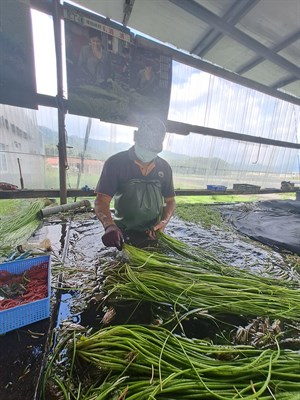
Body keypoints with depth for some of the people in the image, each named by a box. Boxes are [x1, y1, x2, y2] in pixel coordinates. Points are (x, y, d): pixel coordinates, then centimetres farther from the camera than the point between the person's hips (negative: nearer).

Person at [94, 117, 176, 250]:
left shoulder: (164, 168, -1)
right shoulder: (116, 163, -12)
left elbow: (170, 201, 6)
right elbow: (101, 201, -16)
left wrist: (164, 221, -12)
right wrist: (110, 226, -34)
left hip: (154, 235, 4)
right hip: (123, 236, -3)